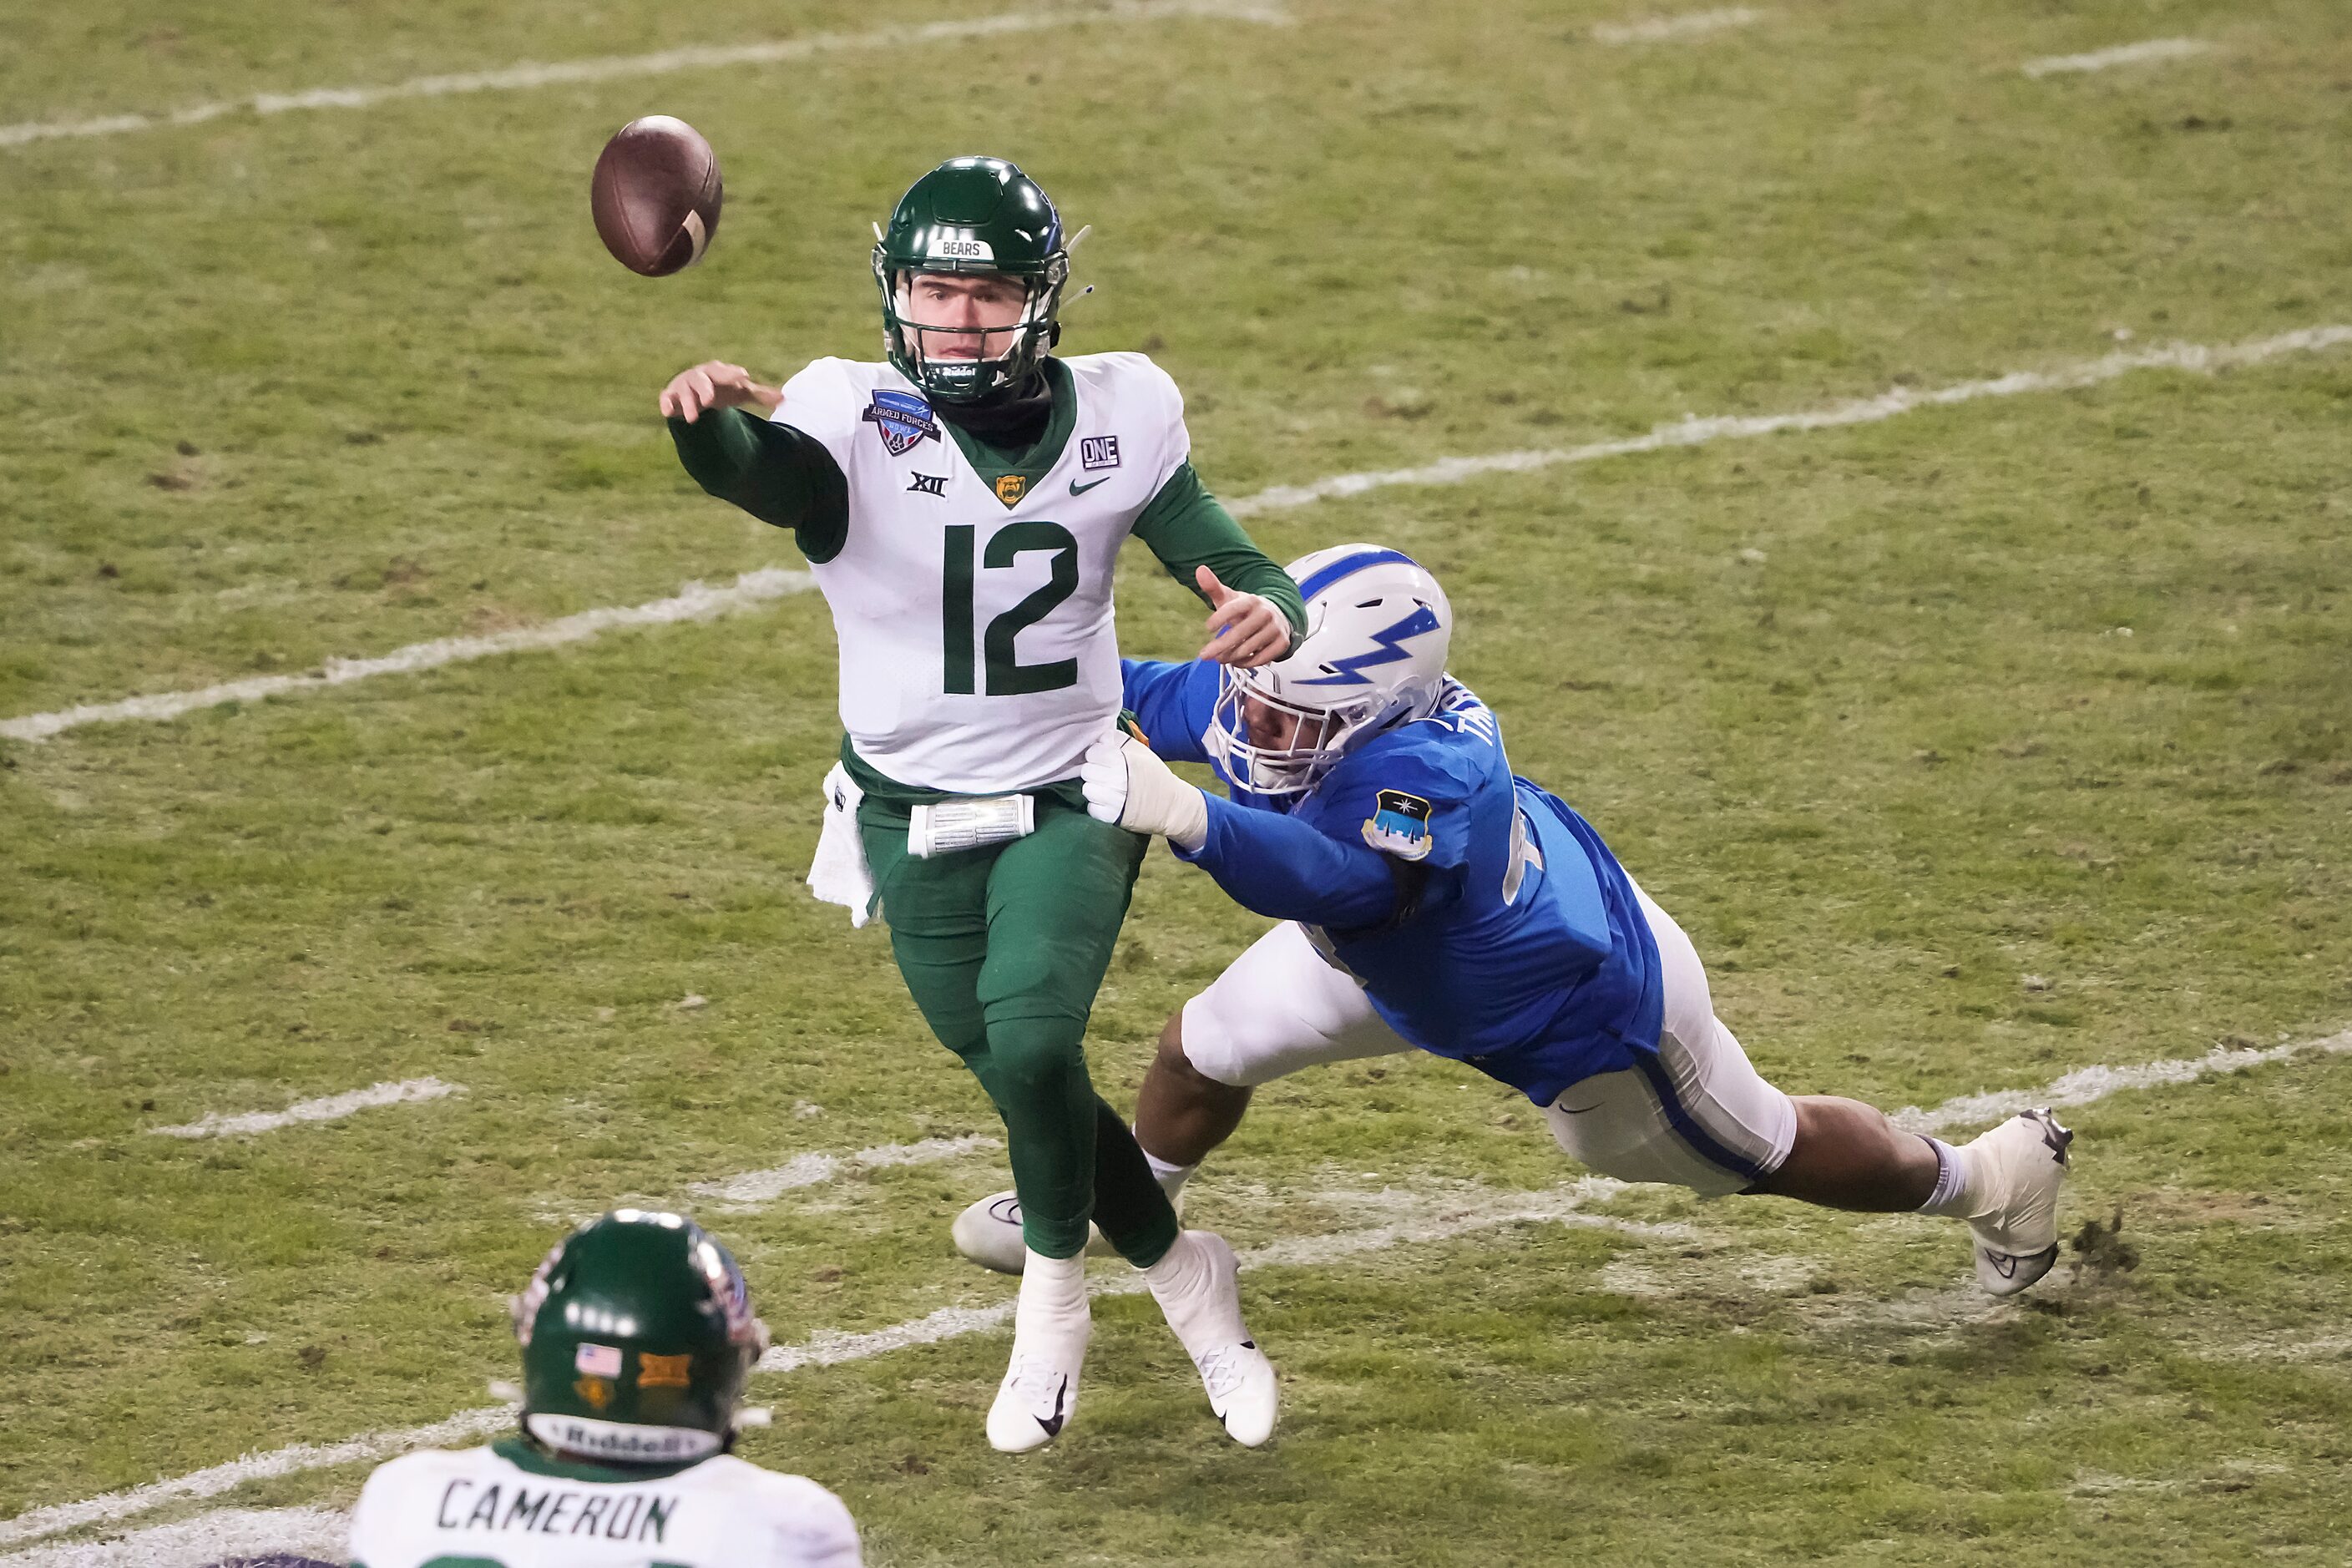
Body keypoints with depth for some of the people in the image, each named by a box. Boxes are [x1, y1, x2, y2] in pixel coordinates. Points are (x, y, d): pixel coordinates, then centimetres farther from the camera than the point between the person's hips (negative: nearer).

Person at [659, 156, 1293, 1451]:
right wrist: (706, 420, -63)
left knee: (1032, 1039, -22)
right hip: (913, 819, 0)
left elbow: (1224, 559, -2)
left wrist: (1266, 611, -27)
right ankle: (1179, 1273, 33)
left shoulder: (1117, 416, -7)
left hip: (1070, 799, 0)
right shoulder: (858, 421, -16)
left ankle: (1051, 1299, 3)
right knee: (1016, 1071, 7)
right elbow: (756, 471, -38)